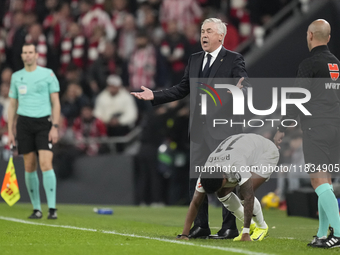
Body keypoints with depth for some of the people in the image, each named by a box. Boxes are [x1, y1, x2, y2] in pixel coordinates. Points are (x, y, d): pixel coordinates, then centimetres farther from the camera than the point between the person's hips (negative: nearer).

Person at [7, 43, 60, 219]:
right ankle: (36, 209, 9)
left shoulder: (48, 74, 3)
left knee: (46, 164, -14)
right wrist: (10, 131, 10)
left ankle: (52, 208, -14)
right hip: (24, 122, 3)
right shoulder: (16, 77, 12)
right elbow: (12, 105, 16)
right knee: (29, 167, 2)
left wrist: (55, 126, -7)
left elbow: (55, 102, 2)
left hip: (44, 122, -3)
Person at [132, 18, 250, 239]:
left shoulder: (234, 60, -4)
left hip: (223, 130, -7)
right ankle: (201, 225, 15)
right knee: (196, 179, 8)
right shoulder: (194, 60, 15)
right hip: (199, 129, 7)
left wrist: (239, 90, -38)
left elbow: (246, 87, -14)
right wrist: (154, 96, 11)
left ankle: (230, 227, 4)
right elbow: (182, 89, 19)